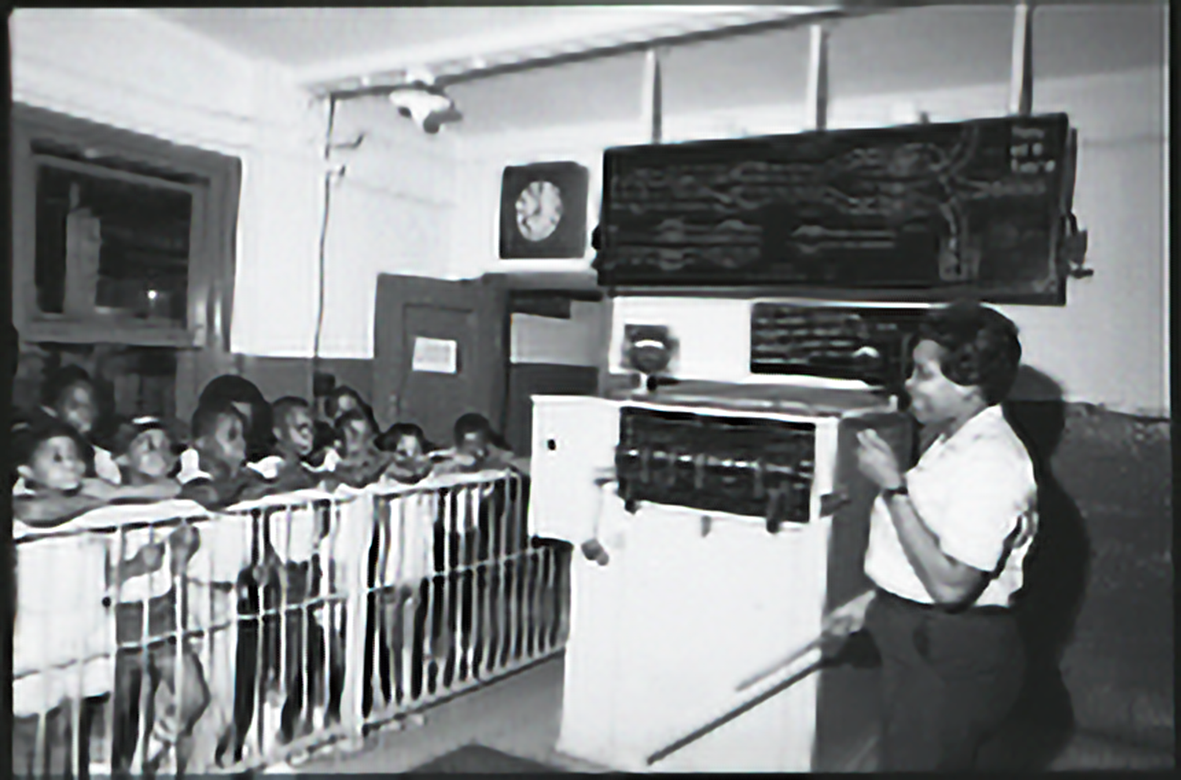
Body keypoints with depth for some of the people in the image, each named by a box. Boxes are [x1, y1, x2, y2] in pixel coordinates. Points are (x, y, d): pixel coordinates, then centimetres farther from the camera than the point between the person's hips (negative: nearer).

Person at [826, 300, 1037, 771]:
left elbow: (950, 583, -28)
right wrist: (875, 602, 15)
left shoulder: (991, 462, -23)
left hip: (952, 660, -10)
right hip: (920, 643, 10)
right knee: (900, 757, 21)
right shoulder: (953, 443, 9)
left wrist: (893, 488, -26)